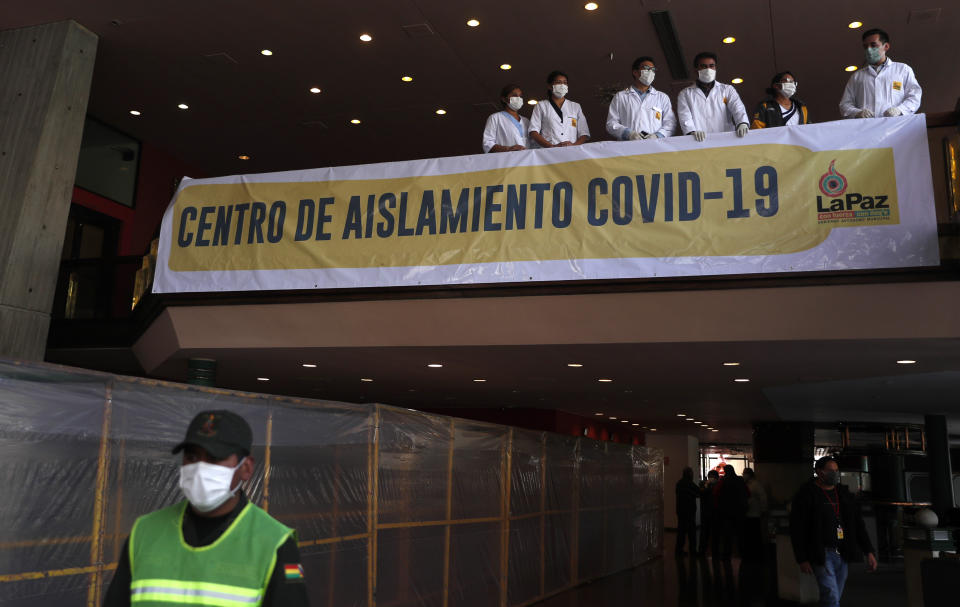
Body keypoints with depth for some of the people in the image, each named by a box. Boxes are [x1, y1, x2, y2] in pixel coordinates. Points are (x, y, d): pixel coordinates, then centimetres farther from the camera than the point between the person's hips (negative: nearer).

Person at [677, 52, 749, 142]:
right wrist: (692, 131, -21)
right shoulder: (685, 94, 17)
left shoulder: (727, 90, 20)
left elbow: (738, 109, 4)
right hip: (699, 142, -1)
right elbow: (685, 117, 1)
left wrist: (742, 124, -19)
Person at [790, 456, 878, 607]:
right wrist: (802, 559, -12)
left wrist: (869, 551, 9)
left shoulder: (843, 493, 12)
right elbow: (797, 529, -8)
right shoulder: (807, 494, -7)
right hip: (822, 555, -6)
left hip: (842, 554, 6)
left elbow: (858, 523, 16)